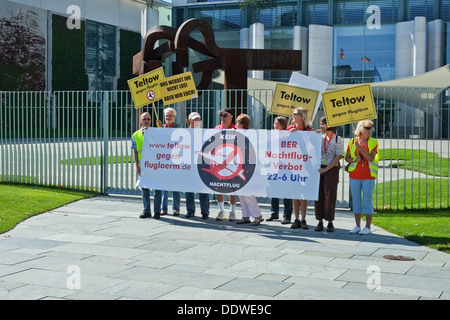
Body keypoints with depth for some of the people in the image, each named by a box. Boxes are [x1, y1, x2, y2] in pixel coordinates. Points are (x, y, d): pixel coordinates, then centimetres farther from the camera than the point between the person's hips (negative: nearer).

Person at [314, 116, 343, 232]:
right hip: (319, 169, 4)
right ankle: (320, 222, 8)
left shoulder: (338, 139, -1)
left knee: (330, 195, -3)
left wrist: (326, 169, -12)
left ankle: (330, 222, 5)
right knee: (319, 195, 2)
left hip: (332, 169, -4)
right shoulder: (319, 138, 11)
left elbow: (338, 156, -7)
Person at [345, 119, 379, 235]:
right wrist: (354, 160, -9)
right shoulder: (352, 141, 5)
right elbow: (347, 158, 11)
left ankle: (368, 227, 5)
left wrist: (360, 148, -20)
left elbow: (371, 158, -13)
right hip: (354, 175, 3)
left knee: (367, 200, -3)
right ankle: (357, 226, 16)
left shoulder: (373, 142, -1)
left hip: (368, 176, -2)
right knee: (356, 200, 7)